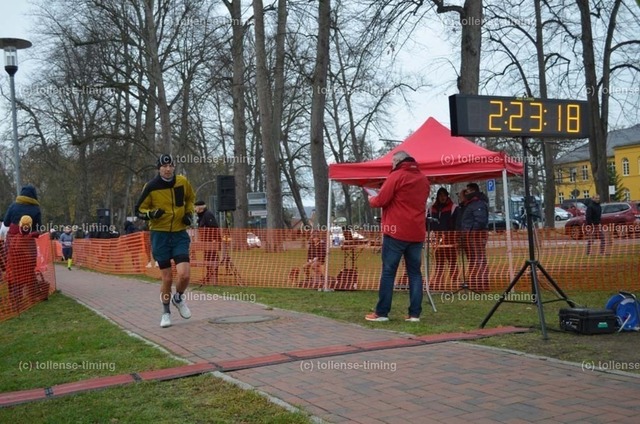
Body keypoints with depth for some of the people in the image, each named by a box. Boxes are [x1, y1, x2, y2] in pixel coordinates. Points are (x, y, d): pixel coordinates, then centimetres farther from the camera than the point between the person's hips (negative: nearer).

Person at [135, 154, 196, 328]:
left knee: (184, 275, -13)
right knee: (167, 278, 1)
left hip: (179, 234, 2)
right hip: (160, 235, -1)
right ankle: (166, 313, 23)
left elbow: (190, 198, 19)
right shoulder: (151, 187, -10)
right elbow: (139, 210, -1)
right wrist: (151, 214, -21)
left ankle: (179, 298, 20)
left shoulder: (182, 182, -2)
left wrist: (189, 213, 2)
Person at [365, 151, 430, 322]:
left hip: (396, 231, -5)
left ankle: (382, 312, 0)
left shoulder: (396, 176, -6)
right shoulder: (424, 179, 14)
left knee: (388, 272, -1)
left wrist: (371, 200, 13)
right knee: (415, 272, 7)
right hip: (417, 233, 6)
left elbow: (381, 200, -9)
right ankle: (415, 313, 4)